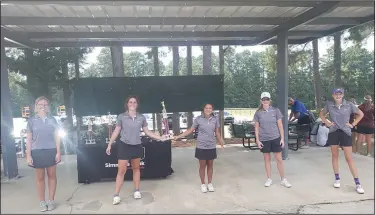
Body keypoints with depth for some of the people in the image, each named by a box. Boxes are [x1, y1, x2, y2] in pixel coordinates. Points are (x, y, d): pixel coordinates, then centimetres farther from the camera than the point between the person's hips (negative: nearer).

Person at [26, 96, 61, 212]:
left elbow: (57, 137, 7)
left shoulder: (52, 120, 6)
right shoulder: (31, 120, 3)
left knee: (52, 176, 6)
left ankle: (51, 200, 17)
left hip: (51, 151, 1)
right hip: (37, 152, -1)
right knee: (40, 178, 5)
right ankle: (42, 201, 16)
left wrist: (58, 152, -1)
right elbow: (29, 139, 2)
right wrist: (28, 155, -5)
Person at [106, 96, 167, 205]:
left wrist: (160, 138, 3)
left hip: (137, 146, 3)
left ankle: (137, 191, 27)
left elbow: (147, 132, 7)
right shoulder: (121, 116, -4)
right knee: (121, 171, -2)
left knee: (136, 168, 14)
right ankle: (116, 195, 7)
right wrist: (109, 144, -2)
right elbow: (116, 131, 0)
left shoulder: (141, 117, 1)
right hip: (124, 145, -2)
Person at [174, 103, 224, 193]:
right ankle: (203, 184, 24)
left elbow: (217, 133, 7)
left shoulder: (215, 119, -2)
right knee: (202, 166, 8)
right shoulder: (198, 119, -7)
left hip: (211, 146, 2)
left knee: (210, 165, 12)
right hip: (201, 146, -1)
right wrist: (178, 136, -7)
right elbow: (190, 130, -3)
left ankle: (210, 183, 28)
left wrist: (222, 144, 8)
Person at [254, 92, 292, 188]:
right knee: (267, 159, 10)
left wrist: (282, 138, -3)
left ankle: (283, 179, 18)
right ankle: (269, 179, 22)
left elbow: (280, 125, 1)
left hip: (275, 138, 0)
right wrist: (257, 140, -3)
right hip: (264, 140, 1)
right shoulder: (258, 113, -1)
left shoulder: (275, 110, -2)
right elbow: (256, 127, 3)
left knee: (279, 159, 4)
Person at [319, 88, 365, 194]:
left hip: (345, 132, -1)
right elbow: (321, 114, 16)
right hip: (333, 132, 2)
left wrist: (353, 124, 0)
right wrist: (327, 123, 3)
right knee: (334, 156, 9)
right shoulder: (329, 104, 0)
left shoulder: (349, 105, -3)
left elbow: (360, 114, 9)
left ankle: (357, 183, 6)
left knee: (349, 158, -2)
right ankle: (337, 179, 22)